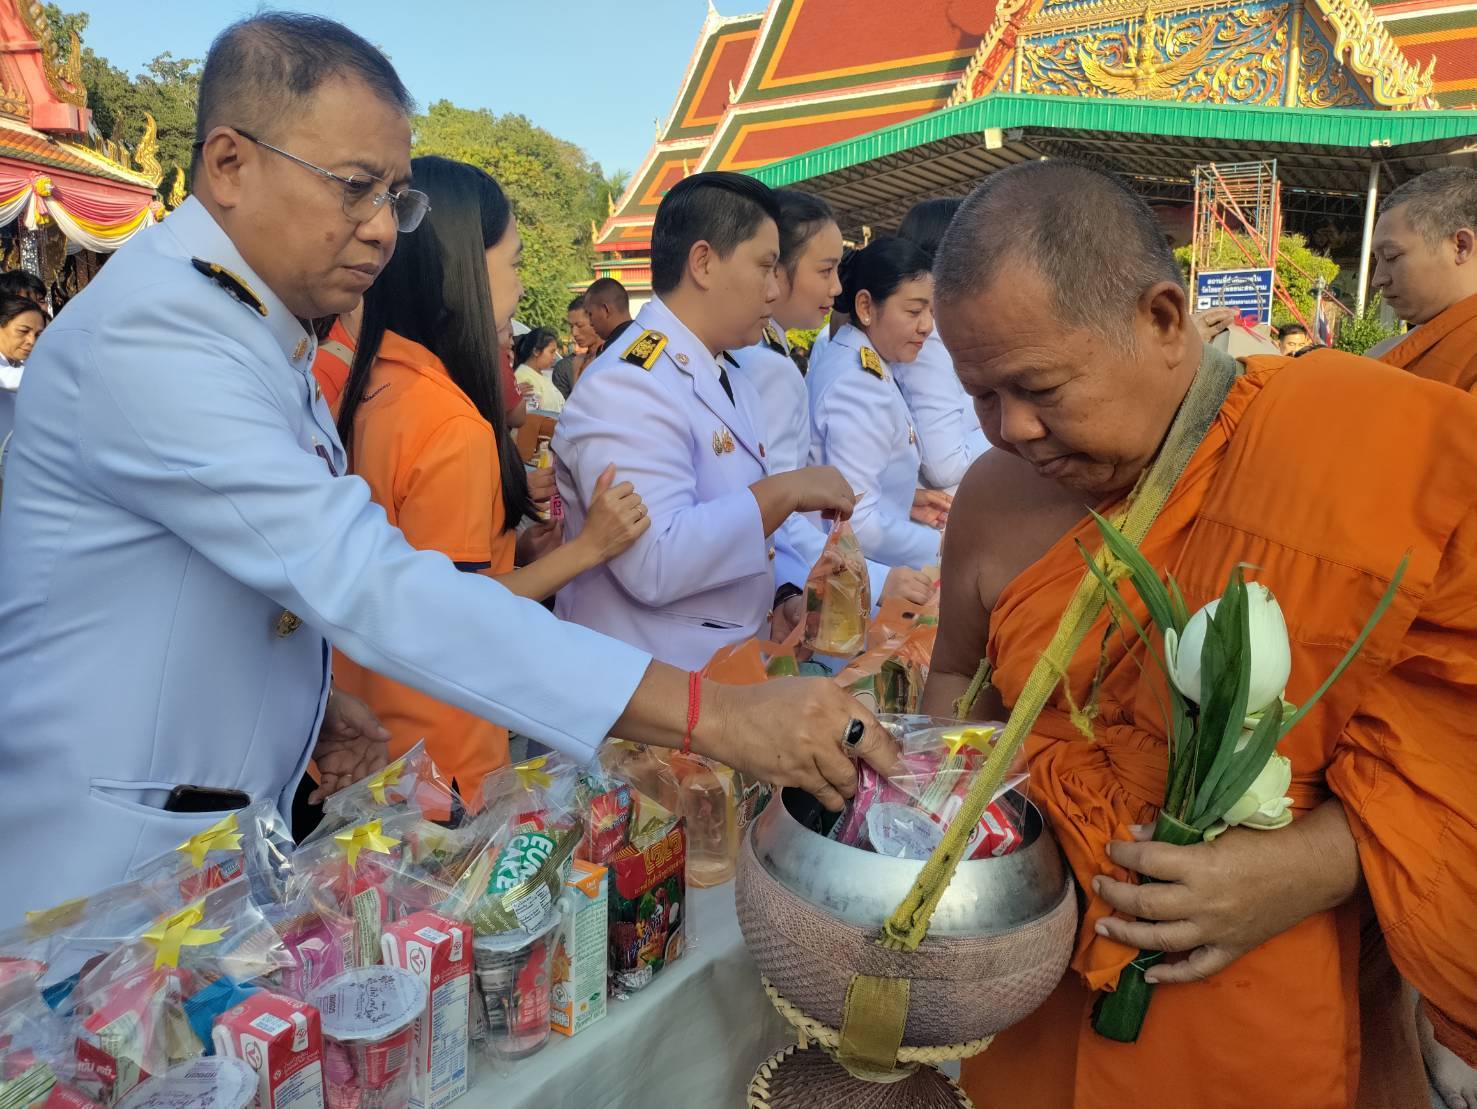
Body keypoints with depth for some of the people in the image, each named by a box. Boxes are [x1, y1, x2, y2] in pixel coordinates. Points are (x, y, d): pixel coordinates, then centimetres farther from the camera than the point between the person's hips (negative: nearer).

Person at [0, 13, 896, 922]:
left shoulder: (263, 333, 7)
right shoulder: (151, 333, -24)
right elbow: (369, 583, -35)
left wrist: (308, 702, -2)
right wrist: (717, 717, -39)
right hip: (103, 873, -8)